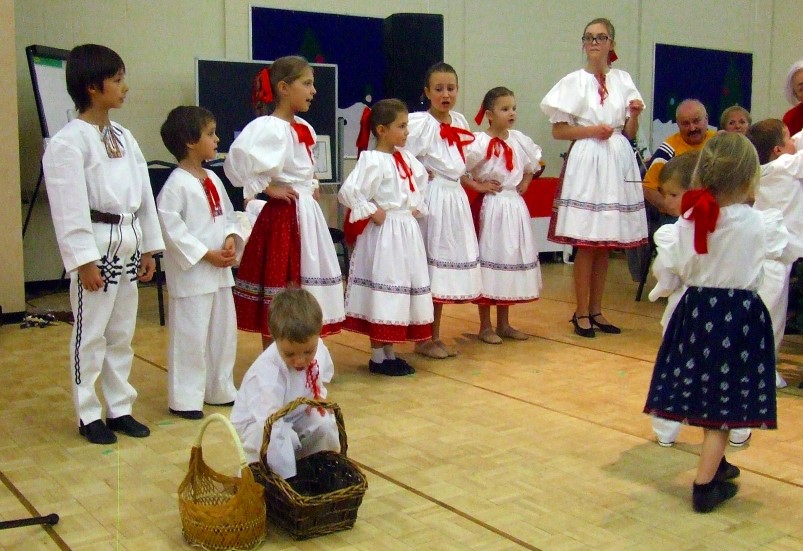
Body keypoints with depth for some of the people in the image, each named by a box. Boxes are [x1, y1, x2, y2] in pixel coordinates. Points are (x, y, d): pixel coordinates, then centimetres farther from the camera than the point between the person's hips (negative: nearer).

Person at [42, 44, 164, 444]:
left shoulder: (123, 137, 11)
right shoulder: (68, 142, -12)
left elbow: (143, 194, 13)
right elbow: (70, 208, -16)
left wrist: (149, 247, 11)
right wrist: (84, 260, -18)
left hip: (128, 246, 7)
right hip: (96, 248, -7)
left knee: (122, 333, 14)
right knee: (91, 335, 3)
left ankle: (120, 408, 25)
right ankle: (88, 415, 16)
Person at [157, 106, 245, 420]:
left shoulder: (213, 179, 10)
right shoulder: (176, 185, -15)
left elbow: (228, 215, 16)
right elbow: (171, 229, -19)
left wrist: (231, 239, -5)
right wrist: (207, 255, -18)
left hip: (220, 271, 9)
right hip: (191, 273, -8)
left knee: (223, 331, 16)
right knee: (189, 335, -2)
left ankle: (220, 390, 30)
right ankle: (184, 399, 9)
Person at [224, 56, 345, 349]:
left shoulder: (304, 128, 10)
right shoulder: (270, 128, -16)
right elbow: (239, 159, -34)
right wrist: (267, 188, -21)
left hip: (308, 213, 9)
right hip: (283, 216, -9)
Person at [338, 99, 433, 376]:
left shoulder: (406, 158, 10)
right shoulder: (373, 161, -15)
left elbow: (422, 181, 28)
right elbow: (348, 192, -24)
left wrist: (418, 207, 15)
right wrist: (371, 212, -16)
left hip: (407, 232, 9)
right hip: (384, 235, -9)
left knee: (402, 292, 13)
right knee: (383, 294, -3)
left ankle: (389, 352, 24)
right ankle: (378, 357, 8)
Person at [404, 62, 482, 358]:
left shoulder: (460, 122, 11)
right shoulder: (421, 123, -10)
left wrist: (476, 185, 14)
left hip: (456, 199, 7)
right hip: (432, 200, -7)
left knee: (445, 270, 11)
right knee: (427, 269, -2)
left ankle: (436, 336, 20)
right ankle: (423, 339, 8)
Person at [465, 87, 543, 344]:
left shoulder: (519, 140, 6)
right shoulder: (480, 142, -14)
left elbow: (534, 162, 23)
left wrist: (525, 182, 10)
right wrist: (476, 185, -15)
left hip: (515, 206, 7)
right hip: (490, 206, -7)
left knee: (512, 258, 12)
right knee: (489, 258, -1)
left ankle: (503, 324, 24)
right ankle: (485, 326, 10)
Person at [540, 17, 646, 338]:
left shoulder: (623, 81, 11)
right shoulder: (574, 81, 1)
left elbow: (630, 133, 13)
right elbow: (558, 131, -2)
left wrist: (634, 114, -6)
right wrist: (592, 131, -13)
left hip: (617, 161, 4)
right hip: (586, 161, -4)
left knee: (605, 242, 8)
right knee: (586, 243, -5)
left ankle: (595, 310, 18)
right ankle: (581, 313, 5)